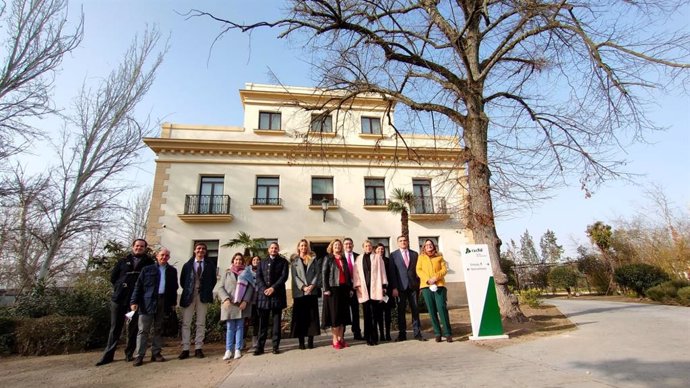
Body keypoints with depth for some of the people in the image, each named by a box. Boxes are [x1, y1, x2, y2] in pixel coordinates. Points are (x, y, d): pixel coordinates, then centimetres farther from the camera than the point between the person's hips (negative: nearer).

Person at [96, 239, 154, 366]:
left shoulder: (149, 262, 3)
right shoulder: (124, 261, 9)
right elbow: (113, 276, 13)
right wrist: (119, 287, 6)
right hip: (119, 298, 2)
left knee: (133, 327, 6)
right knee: (115, 327, 8)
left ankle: (129, 354, 18)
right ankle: (108, 355, 17)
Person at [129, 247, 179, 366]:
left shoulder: (172, 271, 9)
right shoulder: (147, 269, 3)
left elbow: (174, 288, 11)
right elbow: (138, 286, 0)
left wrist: (173, 302, 7)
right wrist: (134, 301, -8)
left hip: (163, 302, 2)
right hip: (147, 302, -2)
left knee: (158, 329, 10)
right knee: (143, 330, 1)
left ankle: (156, 353, 17)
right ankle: (139, 355, 8)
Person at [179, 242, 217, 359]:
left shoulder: (210, 264, 4)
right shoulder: (188, 264, 6)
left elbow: (213, 280, 7)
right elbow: (182, 279, 11)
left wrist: (207, 292, 1)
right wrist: (187, 290, 5)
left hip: (203, 296, 0)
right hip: (189, 296, 1)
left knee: (201, 323, 4)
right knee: (186, 323, 2)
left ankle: (198, 348, 11)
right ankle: (185, 349, 9)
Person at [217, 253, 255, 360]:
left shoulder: (246, 273, 9)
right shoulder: (227, 273, 12)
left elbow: (250, 288, 2)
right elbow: (220, 287, 5)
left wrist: (245, 301, -11)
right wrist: (226, 299, -11)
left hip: (241, 304, 0)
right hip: (229, 303, 0)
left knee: (239, 327, 2)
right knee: (230, 327, 1)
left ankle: (238, 350, 6)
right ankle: (228, 350, 5)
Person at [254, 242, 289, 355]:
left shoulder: (283, 261, 9)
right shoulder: (263, 262, 18)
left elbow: (284, 276, -3)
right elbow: (258, 277, 7)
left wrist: (273, 288, -13)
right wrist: (264, 289, -9)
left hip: (277, 295, -2)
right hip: (263, 294, 2)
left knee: (277, 322, 3)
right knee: (263, 322, 3)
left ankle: (275, 346, 9)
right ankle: (260, 347, 10)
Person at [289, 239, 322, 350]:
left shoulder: (313, 259, 11)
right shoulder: (294, 260, 8)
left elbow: (317, 273, 4)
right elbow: (295, 276, 0)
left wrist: (312, 285, -10)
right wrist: (303, 287, -13)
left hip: (312, 291, 1)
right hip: (299, 292, -1)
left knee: (312, 315, 2)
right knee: (300, 316, 0)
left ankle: (310, 340, 9)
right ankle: (301, 341, 7)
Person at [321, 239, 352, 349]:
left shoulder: (344, 259, 15)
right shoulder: (328, 258, 1)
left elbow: (348, 274, 14)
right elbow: (323, 274, -5)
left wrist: (350, 288, 8)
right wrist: (326, 289, -13)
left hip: (344, 288, 5)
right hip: (333, 288, -5)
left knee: (343, 313, 6)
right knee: (334, 313, -2)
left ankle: (341, 338, 16)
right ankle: (335, 340, 6)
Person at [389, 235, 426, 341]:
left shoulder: (414, 254, 11)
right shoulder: (393, 255, 3)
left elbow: (417, 270, 11)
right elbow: (392, 272, -1)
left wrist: (419, 285, 4)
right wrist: (394, 288, -8)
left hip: (413, 286, 2)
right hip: (401, 286, -2)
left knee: (415, 310, 5)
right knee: (401, 311, 3)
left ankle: (417, 333, 14)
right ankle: (402, 334, 13)